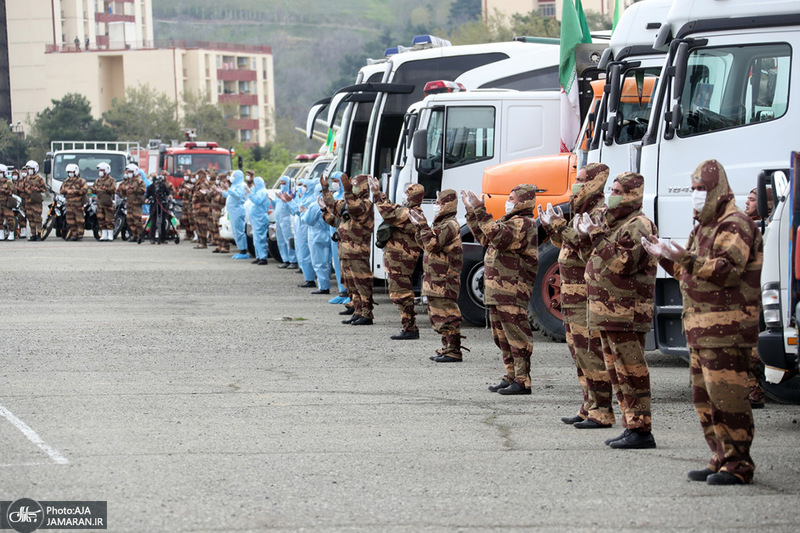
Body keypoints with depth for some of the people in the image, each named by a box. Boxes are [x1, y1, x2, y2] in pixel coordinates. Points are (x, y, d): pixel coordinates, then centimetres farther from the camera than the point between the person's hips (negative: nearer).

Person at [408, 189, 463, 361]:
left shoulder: (450, 225, -14)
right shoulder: (441, 224, 19)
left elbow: (432, 244, -24)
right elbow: (424, 244, 24)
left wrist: (422, 225, -19)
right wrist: (419, 226, 13)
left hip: (445, 280, -11)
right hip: (435, 280, 11)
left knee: (447, 315, -10)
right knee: (438, 315, 15)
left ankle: (454, 351, -9)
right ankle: (447, 348, 22)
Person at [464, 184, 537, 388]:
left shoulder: (523, 224, -13)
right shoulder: (510, 220, 20)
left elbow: (500, 238, -28)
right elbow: (484, 238, 25)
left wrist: (481, 213, -27)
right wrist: (472, 213, 18)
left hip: (512, 292, -11)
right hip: (497, 292, 11)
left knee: (516, 336, -9)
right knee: (502, 337, 16)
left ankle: (522, 381, -7)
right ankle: (511, 377, 24)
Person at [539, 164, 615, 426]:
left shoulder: (601, 213, -13)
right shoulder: (582, 211, 18)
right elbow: (566, 245, 24)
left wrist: (560, 227, -23)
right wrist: (552, 227, 10)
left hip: (588, 296, -11)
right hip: (573, 296, 11)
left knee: (591, 351, -10)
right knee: (579, 351, 15)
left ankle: (602, 412, -8)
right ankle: (590, 407, 22)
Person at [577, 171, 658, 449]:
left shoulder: (638, 226, -13)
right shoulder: (613, 223, 20)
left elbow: (621, 263, -24)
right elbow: (596, 259, 24)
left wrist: (597, 236, -20)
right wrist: (587, 236, 9)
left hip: (627, 314, -11)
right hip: (608, 311, 11)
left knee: (631, 372, -10)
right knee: (617, 371, 14)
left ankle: (641, 430, -9)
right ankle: (631, 425, 20)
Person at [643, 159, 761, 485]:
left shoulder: (735, 226, -10)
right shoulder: (703, 228, 22)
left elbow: (728, 271, -23)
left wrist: (686, 259, -26)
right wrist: (664, 257, 17)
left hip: (726, 328, -10)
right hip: (701, 329, 10)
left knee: (727, 396, -10)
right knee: (704, 397, 11)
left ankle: (738, 465, -7)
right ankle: (721, 460, 18)